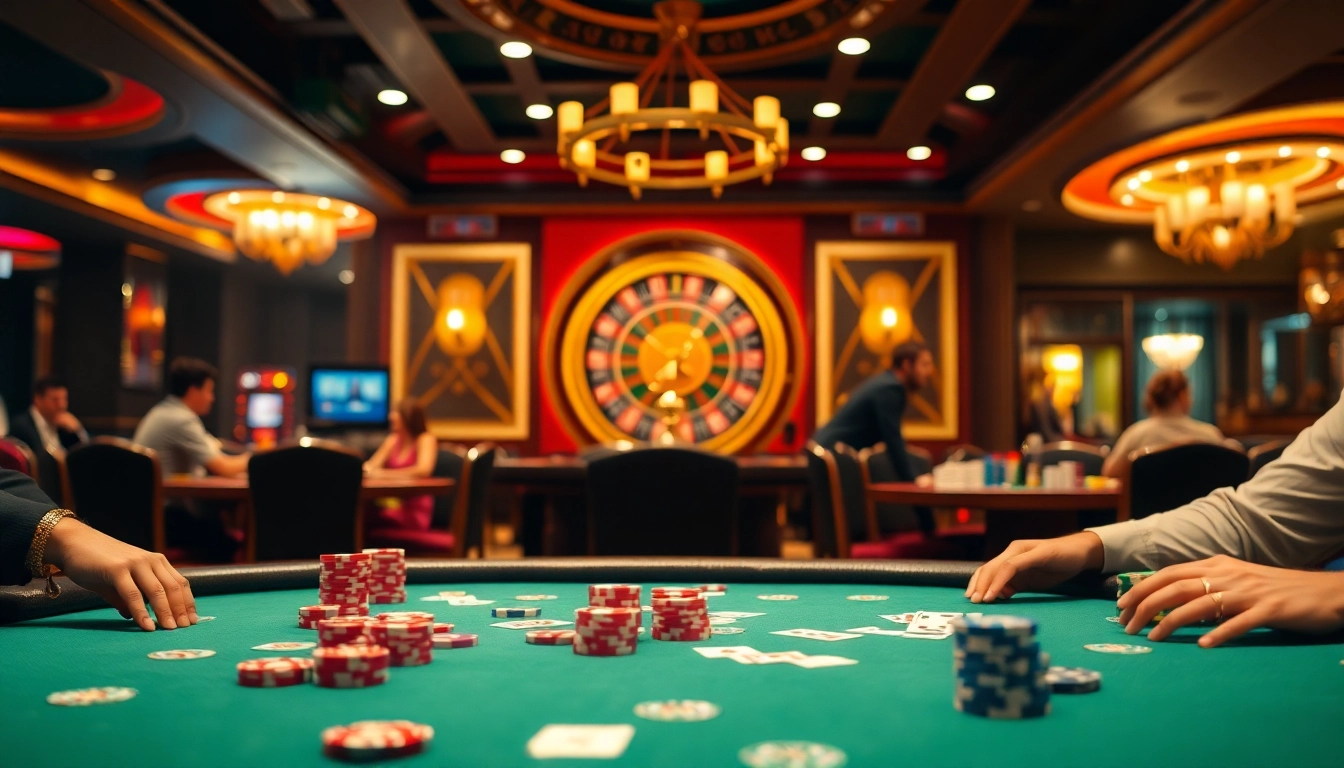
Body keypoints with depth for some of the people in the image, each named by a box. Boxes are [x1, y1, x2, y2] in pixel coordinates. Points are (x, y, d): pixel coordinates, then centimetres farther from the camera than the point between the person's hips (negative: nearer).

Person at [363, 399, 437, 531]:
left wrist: (385, 473, -22)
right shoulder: (394, 439, 16)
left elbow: (424, 470, -21)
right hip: (391, 503, 6)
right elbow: (371, 466, 14)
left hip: (413, 512, -6)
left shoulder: (426, 439, -4)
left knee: (365, 519, -31)